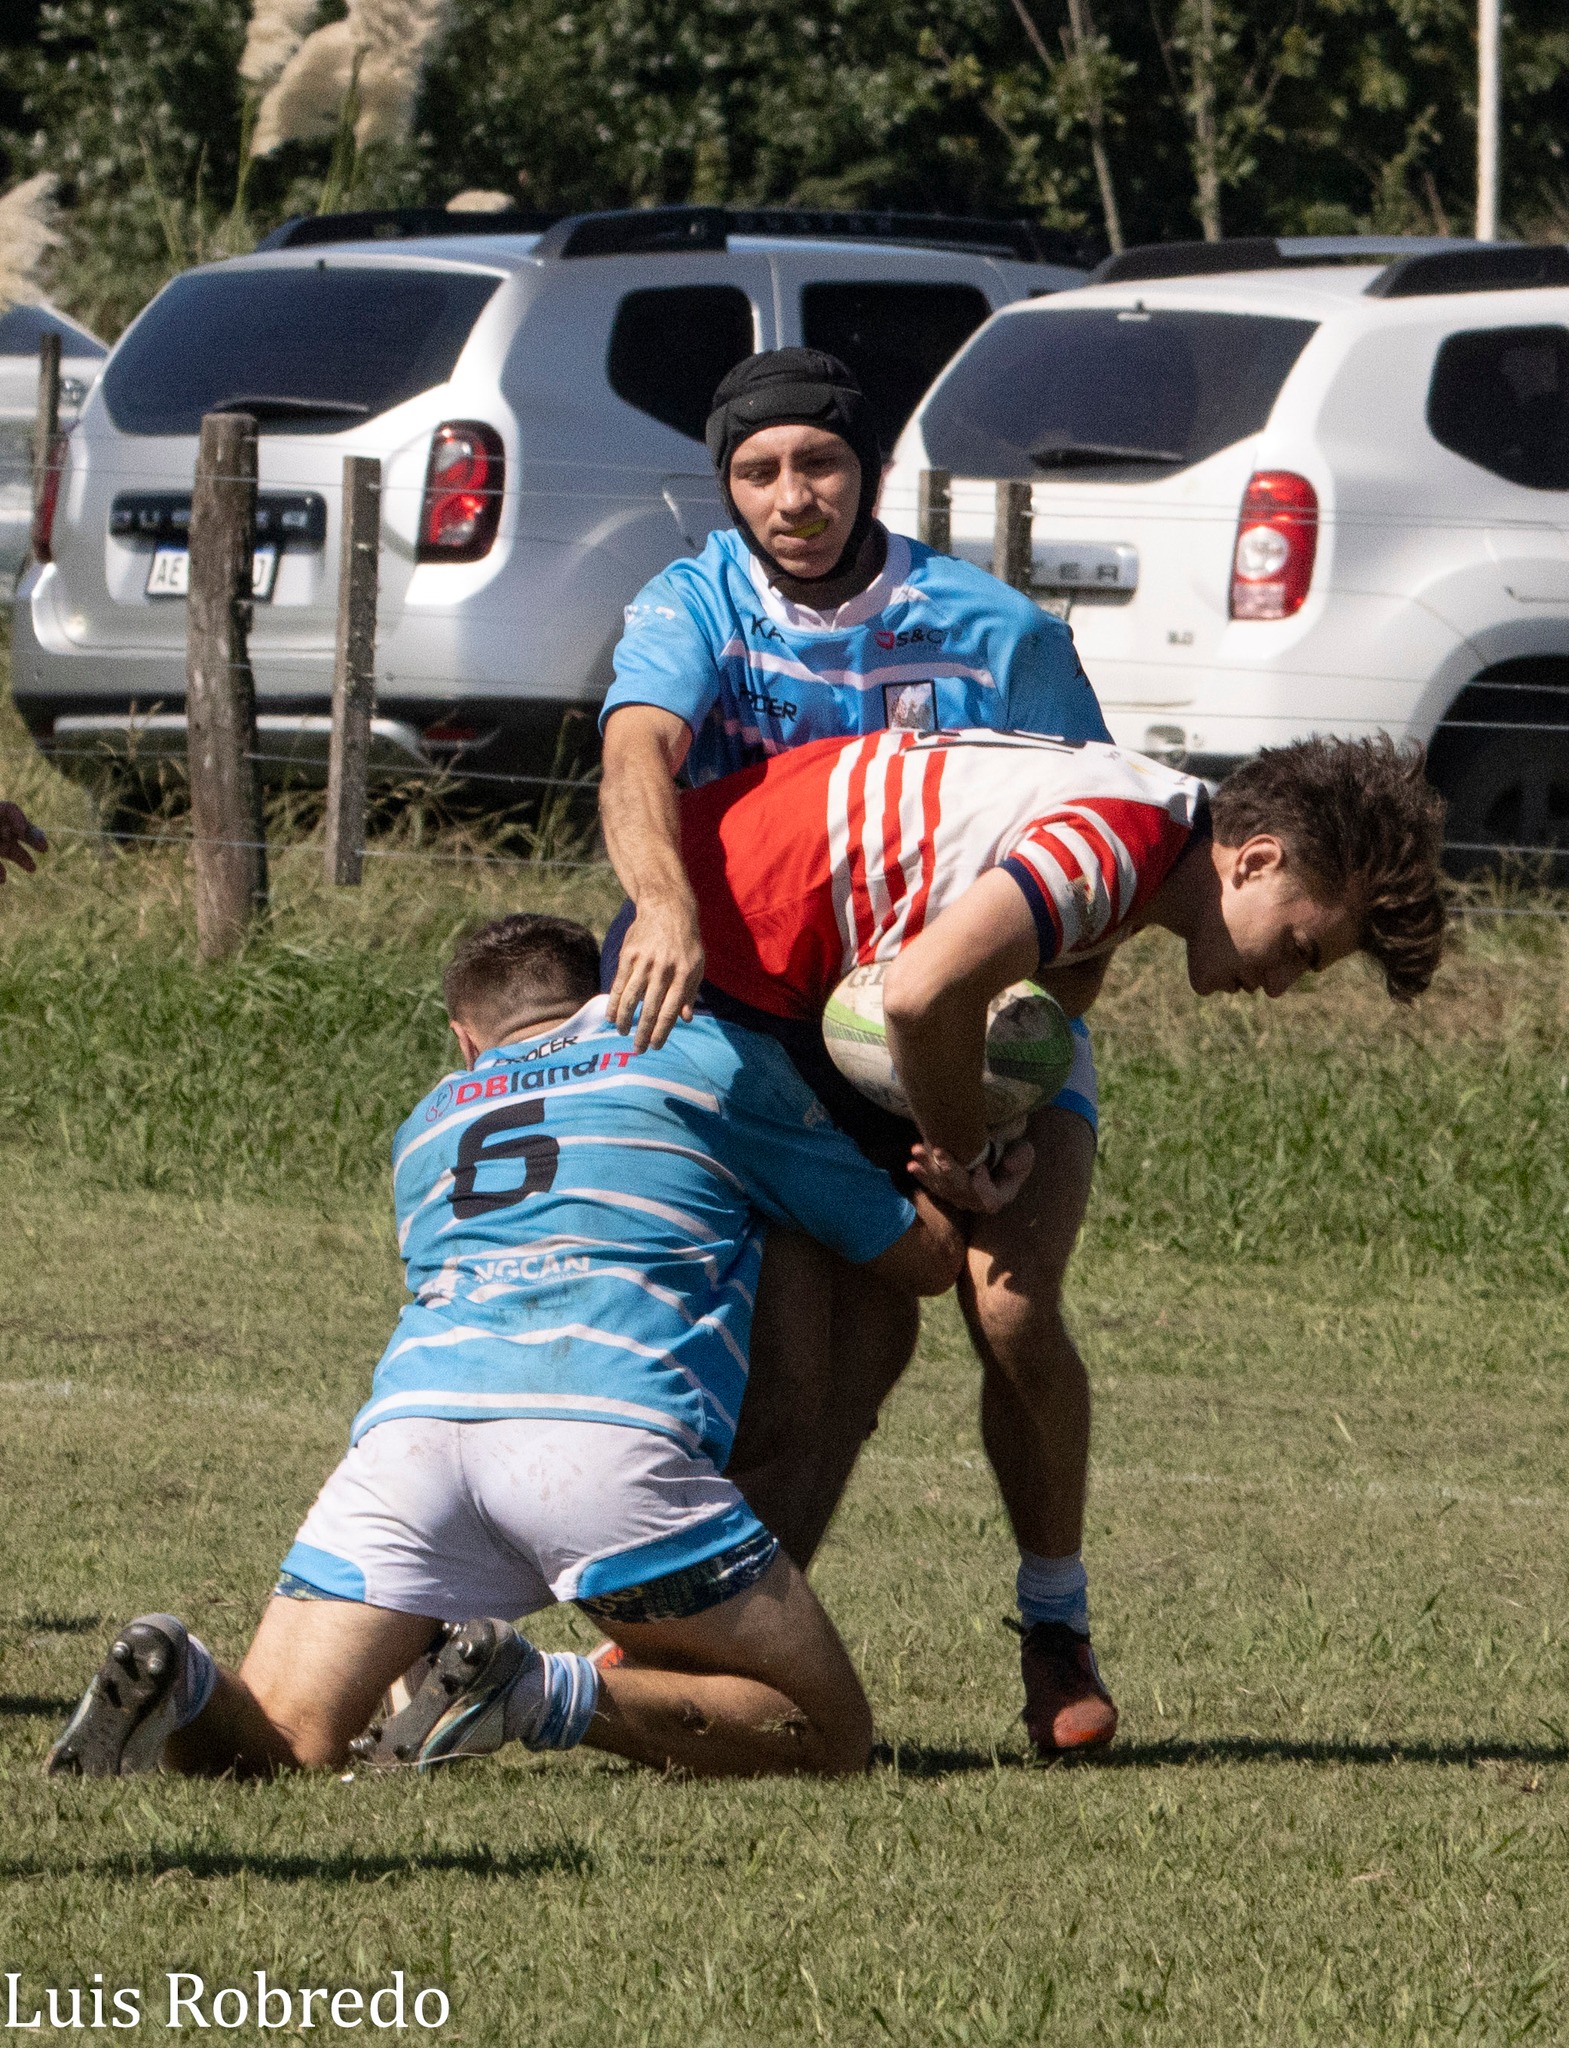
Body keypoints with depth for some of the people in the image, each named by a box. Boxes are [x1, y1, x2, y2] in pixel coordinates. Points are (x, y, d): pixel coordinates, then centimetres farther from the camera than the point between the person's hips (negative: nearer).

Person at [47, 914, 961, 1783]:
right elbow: (926, 1256, 32)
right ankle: (547, 1695, -20)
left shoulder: (431, 1123, 36)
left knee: (274, 1747, 6)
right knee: (827, 1736, 5)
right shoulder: (711, 1055, 26)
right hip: (610, 1426, -4)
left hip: (414, 1412, 4)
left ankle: (182, 1683, -29)